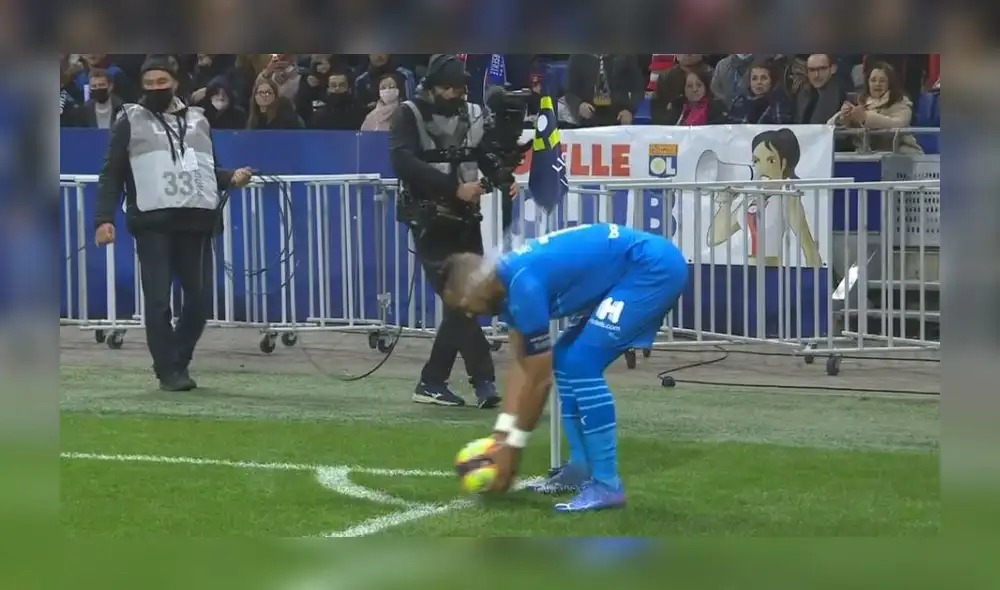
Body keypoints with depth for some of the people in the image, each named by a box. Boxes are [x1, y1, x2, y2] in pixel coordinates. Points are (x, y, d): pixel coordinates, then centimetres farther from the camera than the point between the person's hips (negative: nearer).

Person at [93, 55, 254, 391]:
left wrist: (231, 178, 3)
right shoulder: (131, 121, 7)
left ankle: (178, 360, 19)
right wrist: (104, 218, -7)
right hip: (152, 223, -3)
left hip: (197, 222, 3)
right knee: (158, 300, -5)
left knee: (200, 298, 2)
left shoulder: (197, 120, 18)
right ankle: (168, 370, 3)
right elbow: (112, 175, 4)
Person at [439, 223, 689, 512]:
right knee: (564, 359, 13)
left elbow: (539, 378, -15)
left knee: (583, 364, -16)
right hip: (643, 268, 11)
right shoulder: (507, 280, 8)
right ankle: (582, 468, 17)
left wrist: (513, 447, -6)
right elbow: (522, 364, 16)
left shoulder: (523, 285, -21)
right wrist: (501, 432, 13)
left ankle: (607, 484, -12)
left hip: (655, 268, -11)